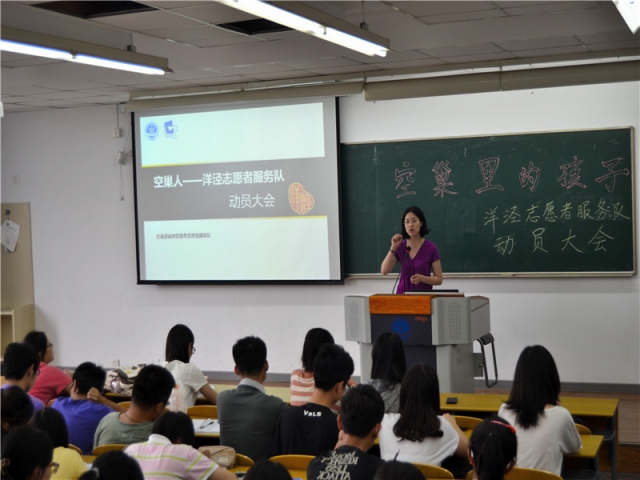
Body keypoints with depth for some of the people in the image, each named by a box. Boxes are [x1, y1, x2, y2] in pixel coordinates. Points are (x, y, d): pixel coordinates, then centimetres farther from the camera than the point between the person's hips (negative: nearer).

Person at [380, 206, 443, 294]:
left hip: (424, 295, -2)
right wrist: (393, 248, -11)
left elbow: (439, 279, 0)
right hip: (403, 294, 2)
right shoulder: (400, 246, 6)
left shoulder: (431, 248, -3)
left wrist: (421, 278, -17)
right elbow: (384, 271, -4)